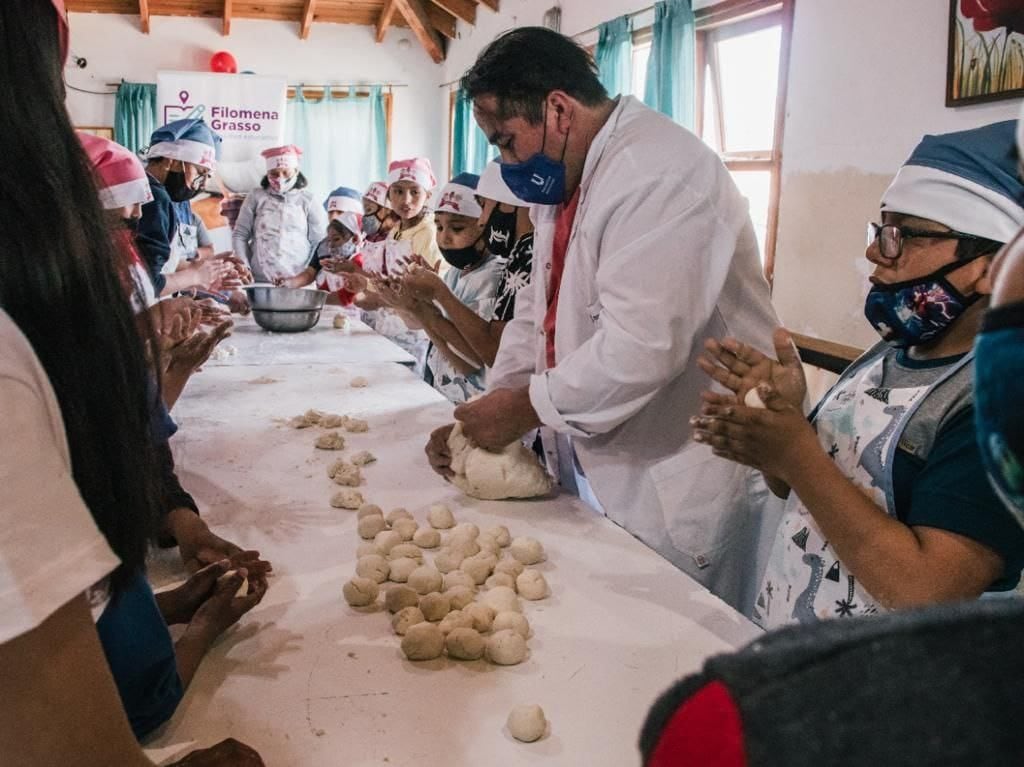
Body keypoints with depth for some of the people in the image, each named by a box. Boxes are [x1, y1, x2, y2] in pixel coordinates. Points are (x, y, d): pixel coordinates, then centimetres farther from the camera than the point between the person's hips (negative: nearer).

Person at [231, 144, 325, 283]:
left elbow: (318, 243, 6)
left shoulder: (307, 201, 5)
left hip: (298, 282, -1)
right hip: (259, 281, 1)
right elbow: (239, 235, 10)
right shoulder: (256, 197, 7)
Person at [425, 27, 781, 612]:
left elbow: (639, 349, -30)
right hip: (599, 473, 9)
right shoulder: (566, 178, 11)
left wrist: (524, 409, -16)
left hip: (680, 485, -9)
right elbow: (539, 311, 15)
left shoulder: (660, 174, -22)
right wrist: (486, 418, 4)